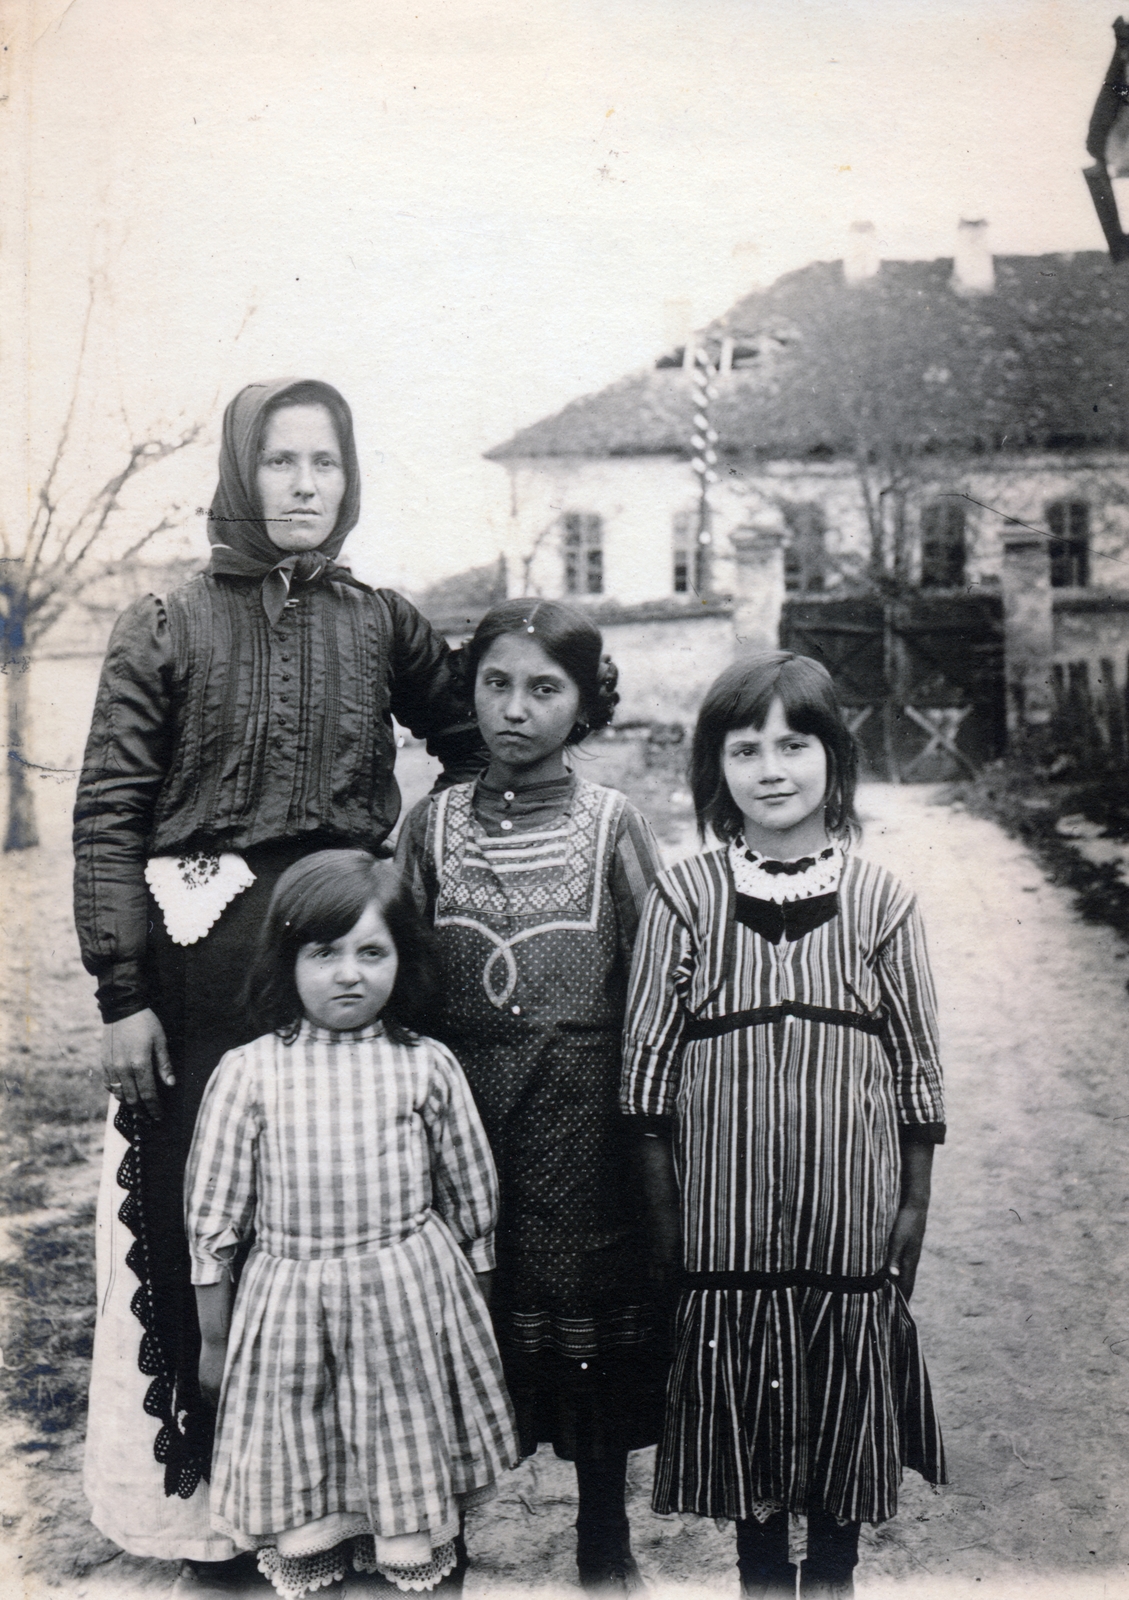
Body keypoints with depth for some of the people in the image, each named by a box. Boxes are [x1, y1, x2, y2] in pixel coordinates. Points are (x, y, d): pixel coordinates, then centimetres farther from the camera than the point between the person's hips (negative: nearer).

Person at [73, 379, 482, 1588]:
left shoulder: (383, 626, 7)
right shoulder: (166, 628, 0)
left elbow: (470, 746, 18)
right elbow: (108, 817, -3)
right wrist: (121, 993, -10)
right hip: (202, 961, -2)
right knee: (198, 1230, 4)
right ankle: (211, 1502, 21)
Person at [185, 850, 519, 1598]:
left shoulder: (427, 1067, -3)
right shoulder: (249, 1073, -6)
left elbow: (471, 1196, 7)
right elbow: (213, 1214, 0)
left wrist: (472, 1303, 12)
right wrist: (214, 1338, 5)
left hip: (412, 1300, 0)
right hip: (292, 1303, 0)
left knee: (409, 1472, 13)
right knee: (304, 1465, 12)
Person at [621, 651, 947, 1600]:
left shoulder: (880, 900, -3)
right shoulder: (687, 898, -4)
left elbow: (916, 1062, 2)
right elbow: (650, 1058, -1)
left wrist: (916, 1201, 3)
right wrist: (663, 1201, 0)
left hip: (850, 1211, 0)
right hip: (727, 1211, 0)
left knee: (848, 1399, 13)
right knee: (742, 1401, 13)